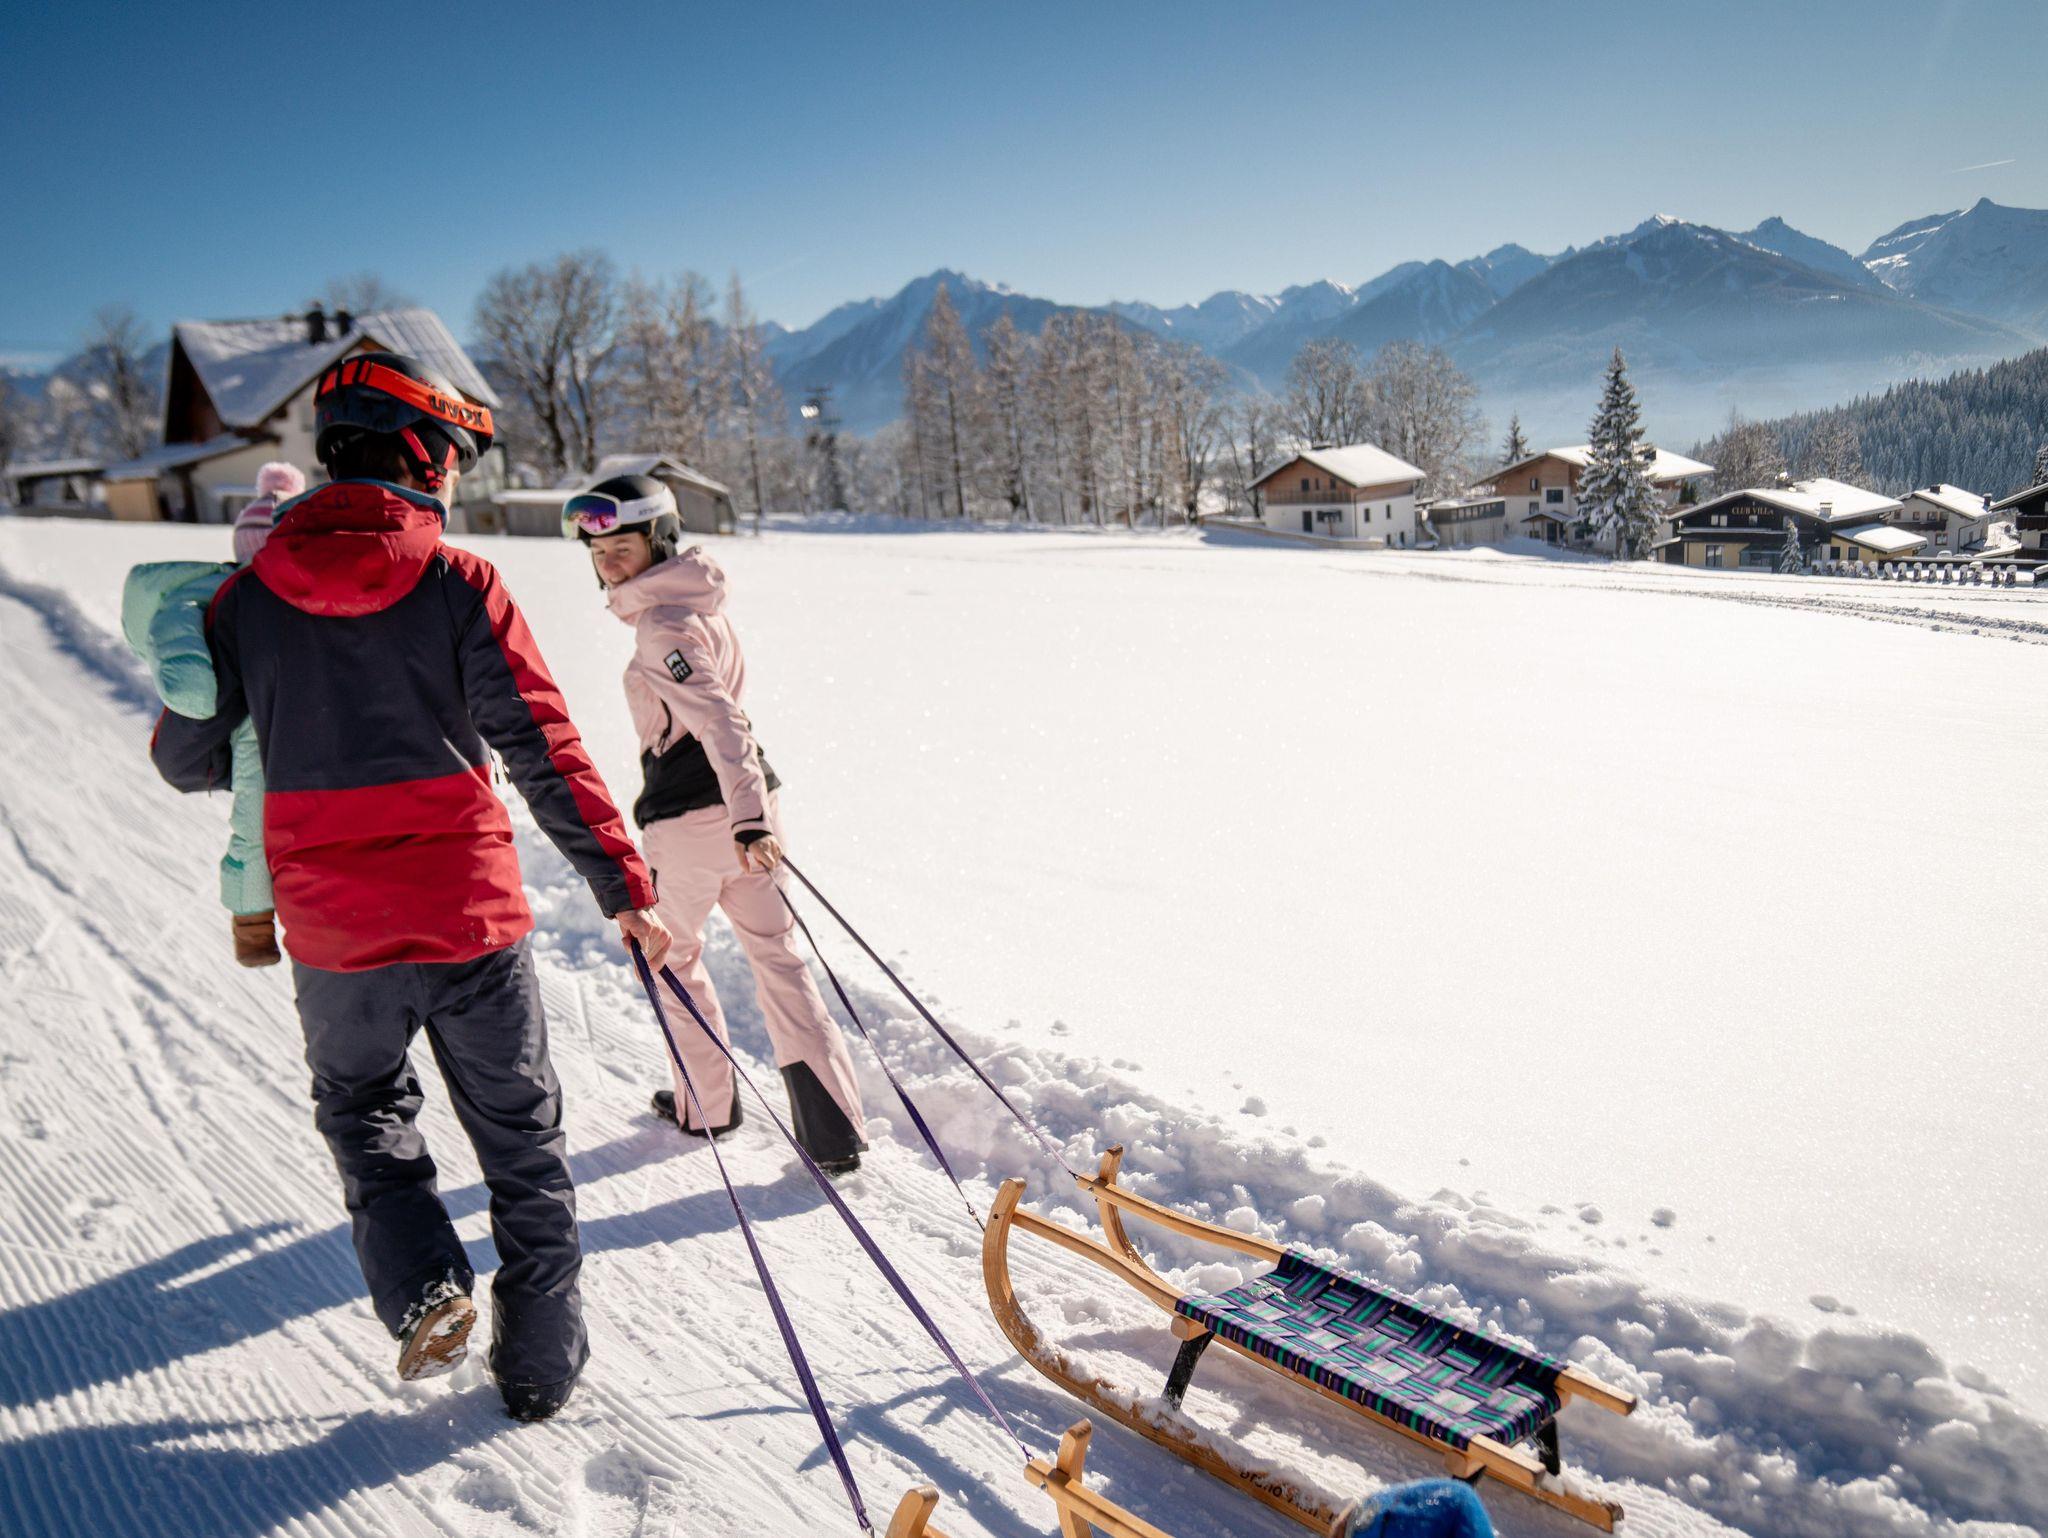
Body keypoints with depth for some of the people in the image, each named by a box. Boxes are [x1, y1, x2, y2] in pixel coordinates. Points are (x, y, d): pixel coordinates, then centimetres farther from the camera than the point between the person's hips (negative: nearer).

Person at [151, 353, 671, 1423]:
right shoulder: (460, 584, -10)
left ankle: (422, 1292, 10)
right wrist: (625, 887, -11)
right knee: (518, 1135, 15)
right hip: (469, 916, -2)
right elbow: (545, 751, -15)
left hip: (332, 932, 3)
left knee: (363, 1110, 28)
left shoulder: (248, 595, 0)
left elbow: (185, 759, 8)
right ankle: (540, 1364, 23)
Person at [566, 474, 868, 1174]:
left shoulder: (661, 625, -16)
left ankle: (708, 1105, 30)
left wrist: (746, 817, -36)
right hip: (744, 802, 8)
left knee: (668, 954, 16)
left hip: (688, 821, -8)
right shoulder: (701, 604, 12)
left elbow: (717, 718, -28)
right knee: (776, 957, 8)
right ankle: (836, 1130, 5)